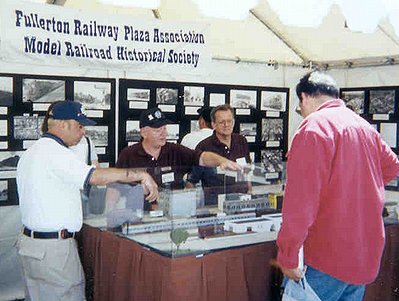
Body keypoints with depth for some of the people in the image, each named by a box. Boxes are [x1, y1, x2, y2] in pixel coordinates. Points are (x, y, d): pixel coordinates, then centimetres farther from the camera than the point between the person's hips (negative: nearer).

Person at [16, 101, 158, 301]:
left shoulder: (30, 153, 15)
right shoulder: (55, 153, -17)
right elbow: (95, 176, -30)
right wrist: (141, 175, -24)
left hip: (29, 239, 10)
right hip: (54, 247, -10)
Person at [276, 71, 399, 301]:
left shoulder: (314, 126, -15)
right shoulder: (364, 126, 10)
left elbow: (300, 199, -23)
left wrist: (287, 256, -18)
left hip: (329, 258, -8)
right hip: (368, 254, 8)